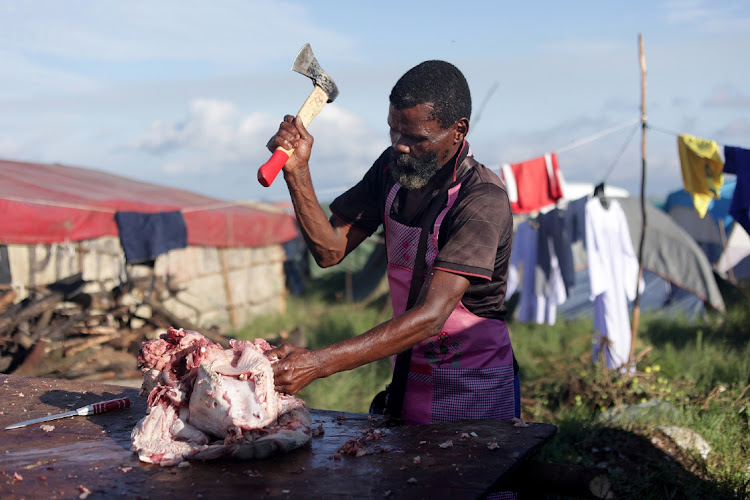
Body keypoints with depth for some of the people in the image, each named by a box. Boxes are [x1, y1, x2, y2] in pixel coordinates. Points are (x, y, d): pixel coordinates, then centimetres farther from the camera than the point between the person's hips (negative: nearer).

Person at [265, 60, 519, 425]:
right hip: (409, 379, 6)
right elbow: (330, 250, -3)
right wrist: (297, 173, -17)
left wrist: (320, 363, -40)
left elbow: (430, 316, -34)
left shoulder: (483, 200, -25)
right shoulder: (394, 167, -3)